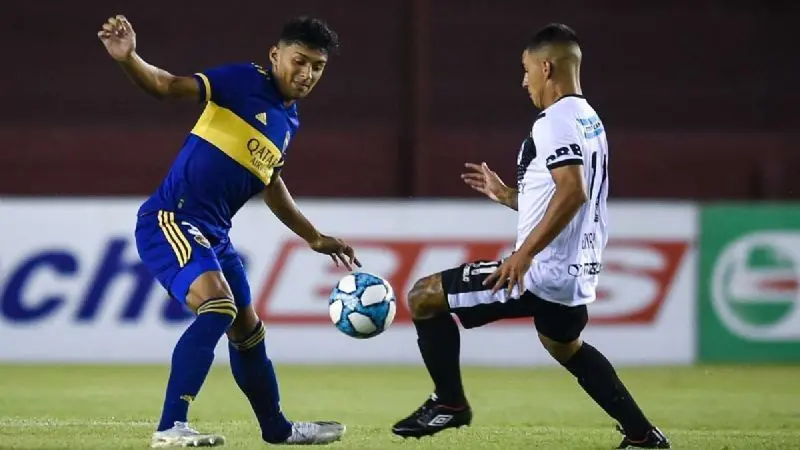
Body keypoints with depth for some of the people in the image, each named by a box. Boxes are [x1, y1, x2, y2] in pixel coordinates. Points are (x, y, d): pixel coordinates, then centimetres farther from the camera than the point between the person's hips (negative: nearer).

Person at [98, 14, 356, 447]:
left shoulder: (289, 121, 14)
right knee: (218, 306, -28)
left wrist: (314, 239, 37)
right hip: (171, 218, -9)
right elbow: (169, 85, -22)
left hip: (213, 233, 9)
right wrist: (128, 60, -42)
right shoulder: (244, 81, -10)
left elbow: (271, 186, 30)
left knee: (248, 329, 20)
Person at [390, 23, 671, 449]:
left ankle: (449, 402, 6)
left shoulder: (555, 121, -15)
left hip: (541, 271, -10)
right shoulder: (591, 121, 15)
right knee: (564, 345, 37)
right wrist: (506, 195, 27)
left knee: (422, 297, -2)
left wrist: (524, 254, -30)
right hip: (576, 273, 10)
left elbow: (573, 191, -29)